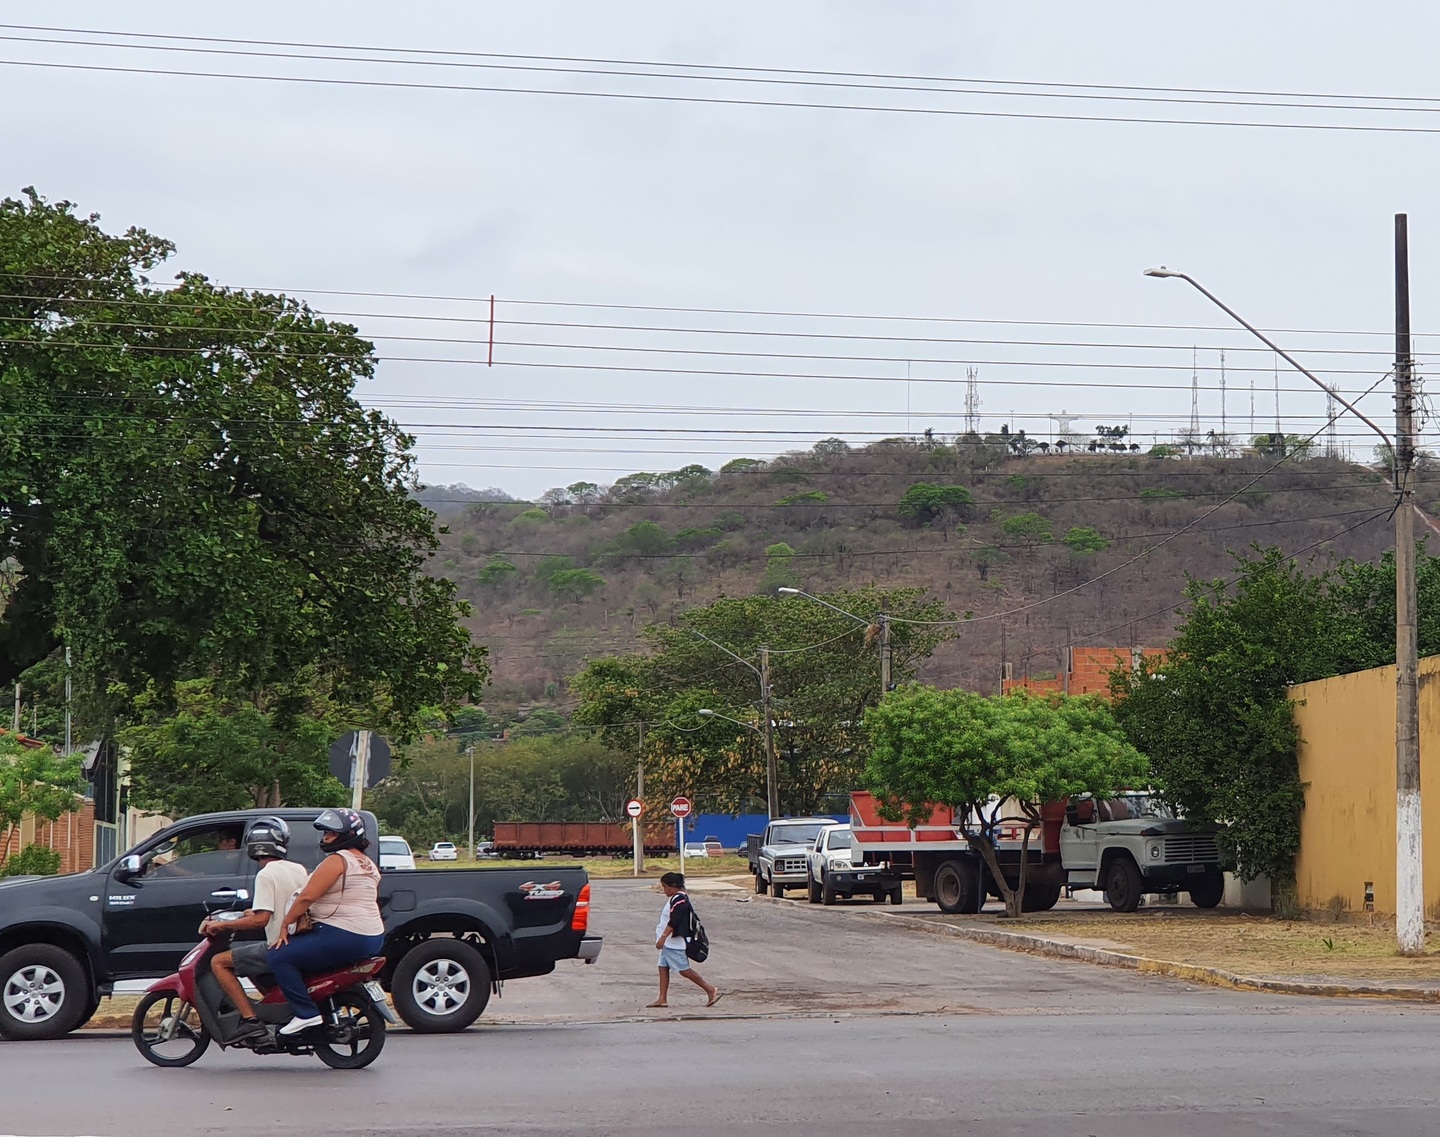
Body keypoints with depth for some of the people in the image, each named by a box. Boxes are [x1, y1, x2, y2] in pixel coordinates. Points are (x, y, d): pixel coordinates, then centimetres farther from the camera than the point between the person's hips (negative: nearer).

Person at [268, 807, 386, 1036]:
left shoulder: (337, 860, -11)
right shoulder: (369, 865, 17)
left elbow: (307, 896, -16)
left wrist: (285, 925, -7)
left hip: (343, 937, -10)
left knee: (280, 957, -8)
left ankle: (306, 1013, -14)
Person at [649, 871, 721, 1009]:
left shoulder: (679, 900, -18)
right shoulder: (675, 899, 15)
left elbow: (673, 921, -27)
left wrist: (663, 937, -31)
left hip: (675, 942, -11)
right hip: (668, 943, 11)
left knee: (684, 969, -8)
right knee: (663, 967, 7)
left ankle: (711, 990, -4)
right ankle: (662, 999, 7)